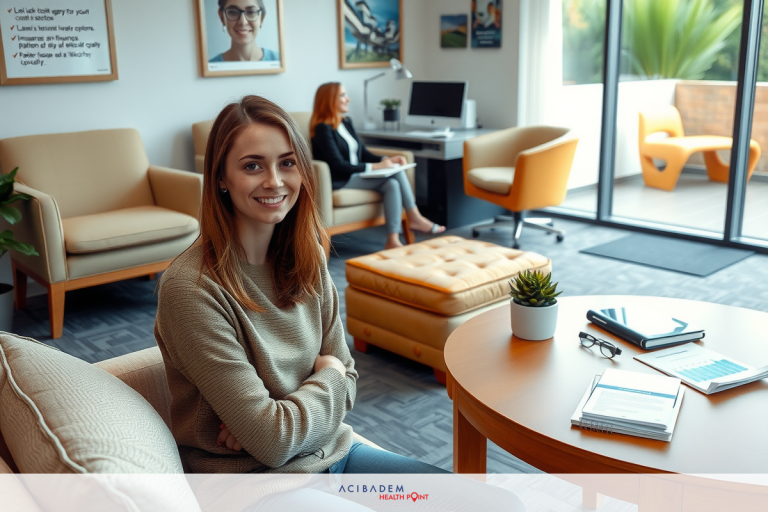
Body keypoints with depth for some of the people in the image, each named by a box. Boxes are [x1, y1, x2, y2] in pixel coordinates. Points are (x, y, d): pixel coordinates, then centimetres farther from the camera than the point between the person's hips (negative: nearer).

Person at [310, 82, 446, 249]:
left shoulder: (346, 122, 13)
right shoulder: (323, 129, -12)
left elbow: (364, 153, 14)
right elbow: (338, 165, -20)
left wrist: (387, 160, -5)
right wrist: (376, 167, -21)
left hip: (356, 176, 8)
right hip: (339, 182, -8)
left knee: (392, 184, -21)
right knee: (396, 172, -21)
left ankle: (393, 240, -23)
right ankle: (414, 217, -15)